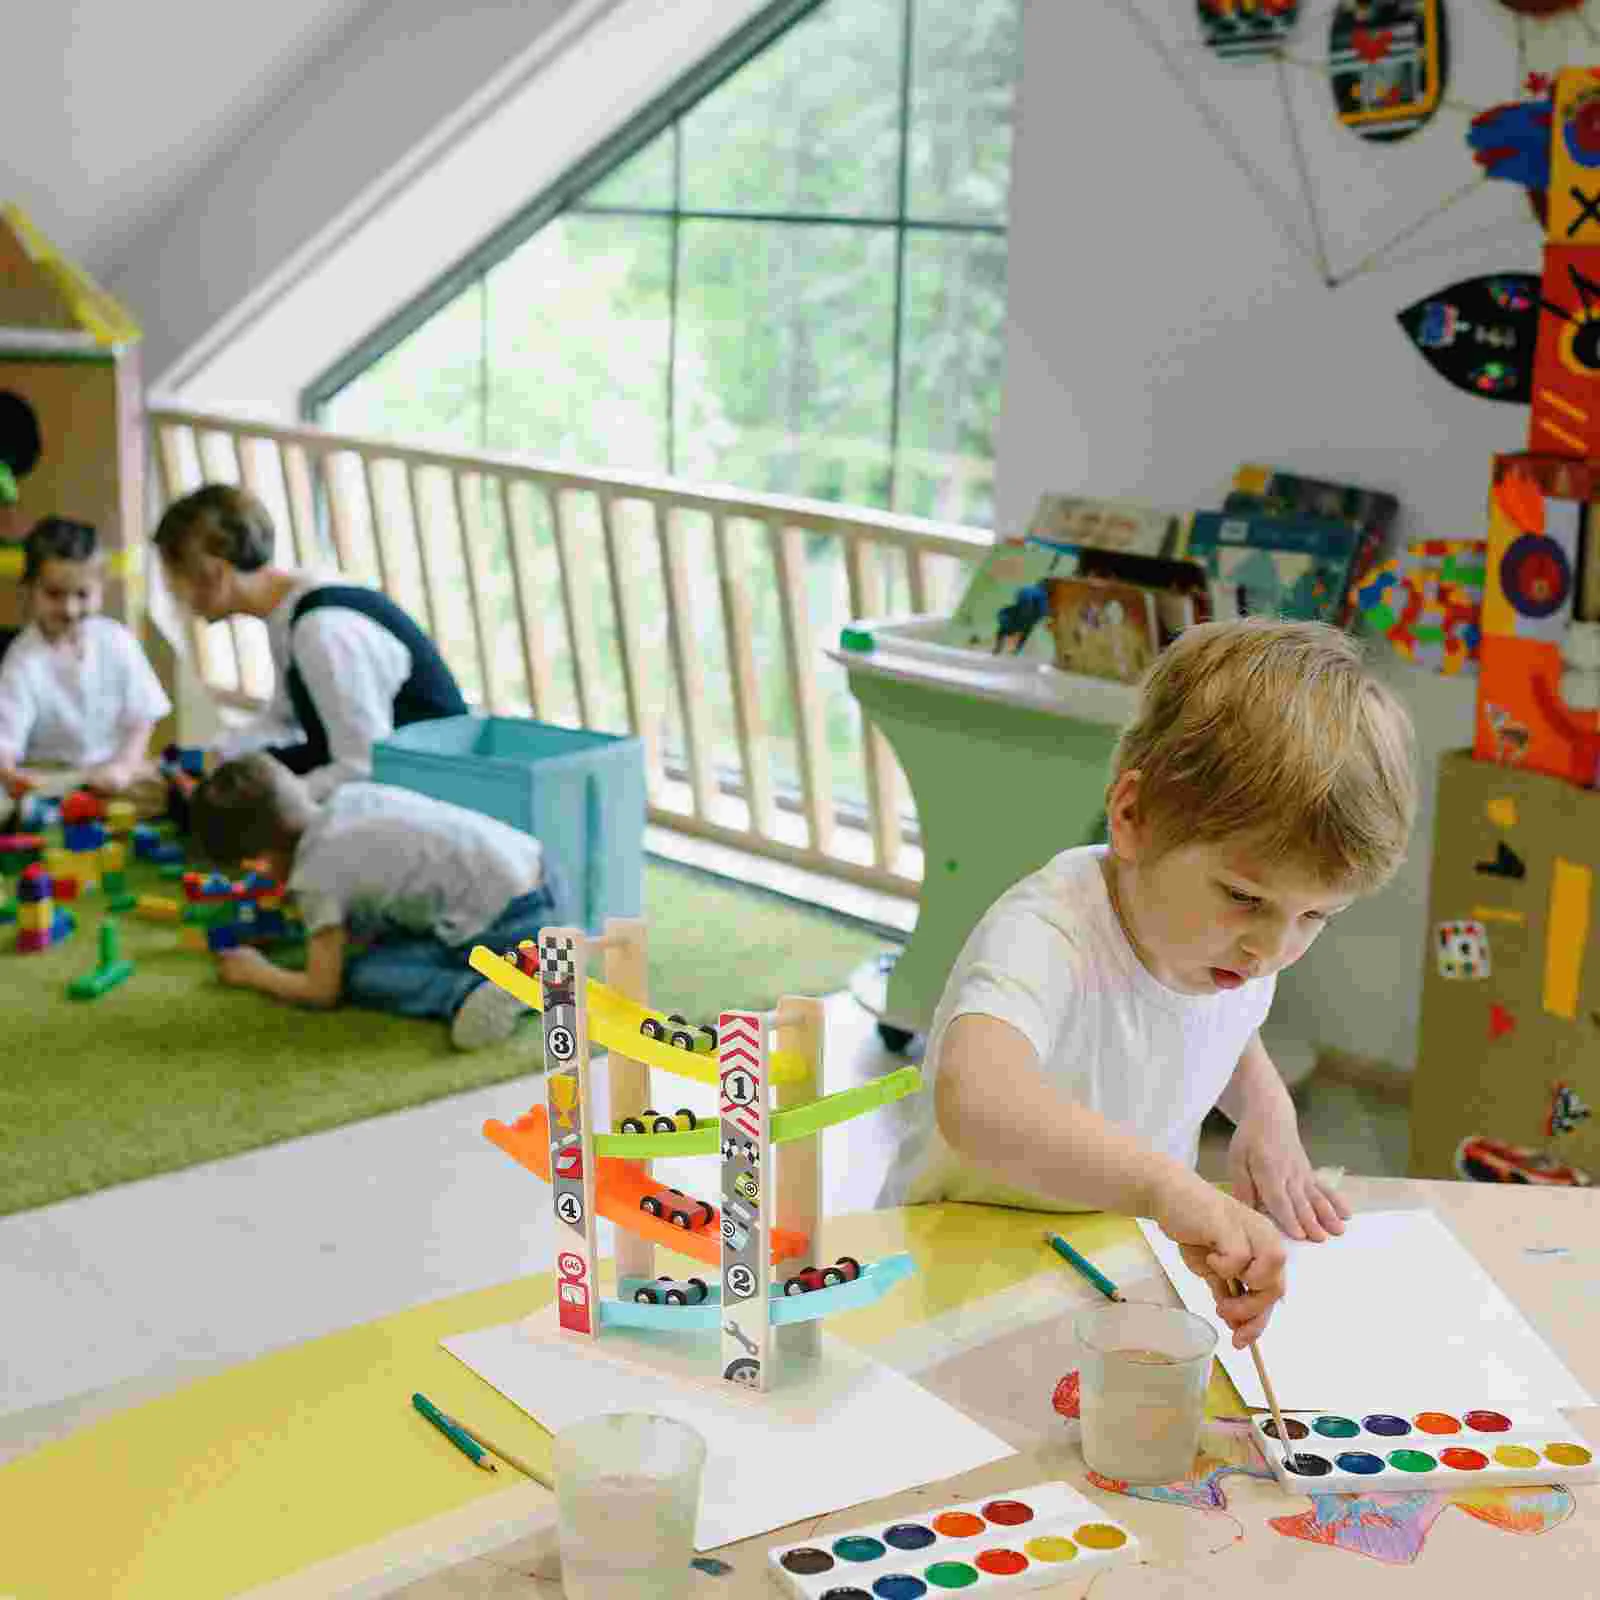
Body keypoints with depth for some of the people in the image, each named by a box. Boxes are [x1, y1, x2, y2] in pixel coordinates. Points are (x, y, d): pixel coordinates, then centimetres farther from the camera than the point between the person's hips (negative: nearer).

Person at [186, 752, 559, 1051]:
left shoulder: (316, 875, -6)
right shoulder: (351, 794, 12)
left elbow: (323, 991, -2)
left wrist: (255, 973, 14)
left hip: (504, 925, -8)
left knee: (361, 975, 2)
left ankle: (470, 994, -18)